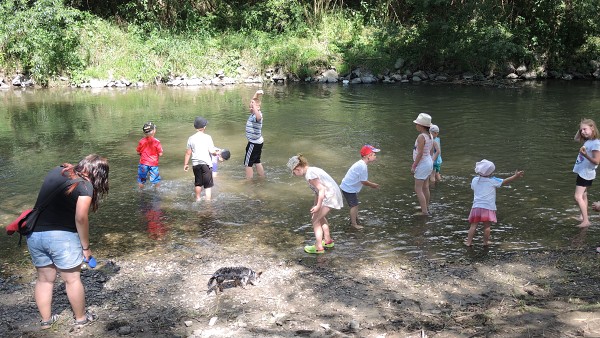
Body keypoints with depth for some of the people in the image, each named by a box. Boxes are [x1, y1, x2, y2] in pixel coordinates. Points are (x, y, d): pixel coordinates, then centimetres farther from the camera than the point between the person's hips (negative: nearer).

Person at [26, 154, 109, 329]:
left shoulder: (56, 171, 8)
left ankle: (46, 319, 34)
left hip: (34, 234, 6)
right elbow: (80, 218, -17)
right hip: (62, 236, -6)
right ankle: (81, 317, 29)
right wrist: (86, 246, -7)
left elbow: (44, 201, 12)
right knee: (72, 279, 13)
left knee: (44, 279, 21)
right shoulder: (85, 185, -11)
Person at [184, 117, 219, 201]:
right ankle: (208, 200, -9)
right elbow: (212, 151, -11)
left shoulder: (191, 138, 0)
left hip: (195, 164, 4)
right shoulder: (207, 137, -9)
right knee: (208, 185, -2)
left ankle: (198, 198, 36)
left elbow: (188, 153, 3)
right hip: (206, 163, -4)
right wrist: (217, 153, 10)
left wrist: (186, 164, 13)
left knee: (198, 183, 21)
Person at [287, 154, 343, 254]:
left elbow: (321, 189, -23)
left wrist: (318, 206, -20)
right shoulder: (312, 170, 11)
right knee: (320, 216, 26)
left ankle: (319, 247, 7)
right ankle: (328, 240, 37)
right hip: (334, 194, 10)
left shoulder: (309, 175, -18)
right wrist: (315, 205, 19)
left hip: (329, 196, -10)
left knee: (315, 220, 2)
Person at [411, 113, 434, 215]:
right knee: (425, 187, 21)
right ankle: (426, 208, 34)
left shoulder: (421, 137, -22)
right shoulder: (430, 136, 5)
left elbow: (419, 154, -24)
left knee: (418, 189, -4)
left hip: (422, 164, -10)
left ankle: (424, 212, -4)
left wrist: (414, 166, -17)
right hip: (429, 162, 10)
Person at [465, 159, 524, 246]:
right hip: (488, 207, -3)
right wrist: (515, 176, 12)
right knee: (487, 226, 7)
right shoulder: (493, 181, -4)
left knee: (474, 225, 4)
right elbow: (505, 181, 2)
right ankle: (485, 241, 12)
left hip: (477, 206, 3)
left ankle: (469, 241, 3)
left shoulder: (475, 180, 5)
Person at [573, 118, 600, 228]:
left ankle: (586, 221, -17)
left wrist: (585, 155, -37)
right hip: (583, 172, 10)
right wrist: (580, 130, 7)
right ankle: (583, 216, 30)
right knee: (583, 195, 18)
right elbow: (576, 138, 25)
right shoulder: (587, 141, 5)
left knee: (578, 196, -16)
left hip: (586, 173, -10)